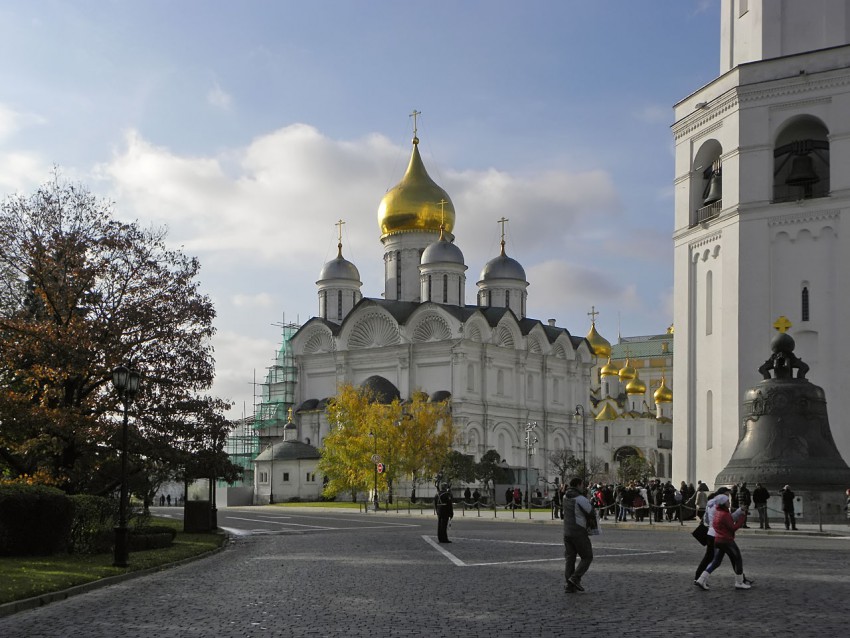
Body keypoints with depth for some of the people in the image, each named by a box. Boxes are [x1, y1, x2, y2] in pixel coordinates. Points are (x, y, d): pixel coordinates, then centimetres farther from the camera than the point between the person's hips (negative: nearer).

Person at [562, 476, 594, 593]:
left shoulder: (566, 497, 7)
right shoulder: (580, 499, -16)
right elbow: (591, 513, -9)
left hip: (567, 532, 7)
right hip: (579, 532, -7)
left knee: (570, 558, 10)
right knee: (587, 557, 5)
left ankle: (570, 586, 8)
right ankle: (575, 578, -10)